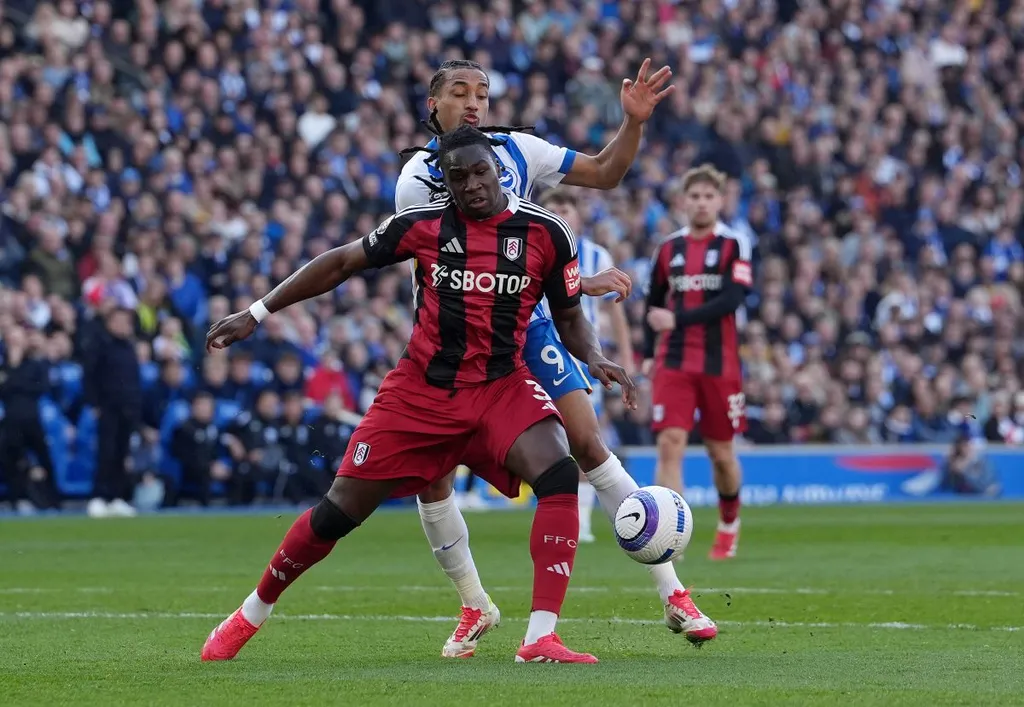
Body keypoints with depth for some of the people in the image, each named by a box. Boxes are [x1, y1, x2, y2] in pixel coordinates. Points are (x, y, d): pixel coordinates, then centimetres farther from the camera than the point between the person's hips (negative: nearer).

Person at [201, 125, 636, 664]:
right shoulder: (422, 225, -3)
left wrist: (594, 358, -12)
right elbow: (341, 263, 7)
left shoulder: (545, 233, -2)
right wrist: (257, 313, 6)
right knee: (341, 509, 1)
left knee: (559, 476, -27)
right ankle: (252, 613, 24)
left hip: (501, 388, 0)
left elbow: (569, 316, 10)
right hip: (422, 390, 0)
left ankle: (541, 638, -28)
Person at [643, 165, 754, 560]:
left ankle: (729, 523, 36)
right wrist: (648, 353, 12)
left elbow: (732, 300, -16)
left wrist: (678, 320, -21)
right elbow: (653, 304, 21)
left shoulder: (734, 246, -2)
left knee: (721, 452, 8)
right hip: (673, 364, 2)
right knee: (669, 444, -14)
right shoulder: (669, 249, 9)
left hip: (720, 364, -2)